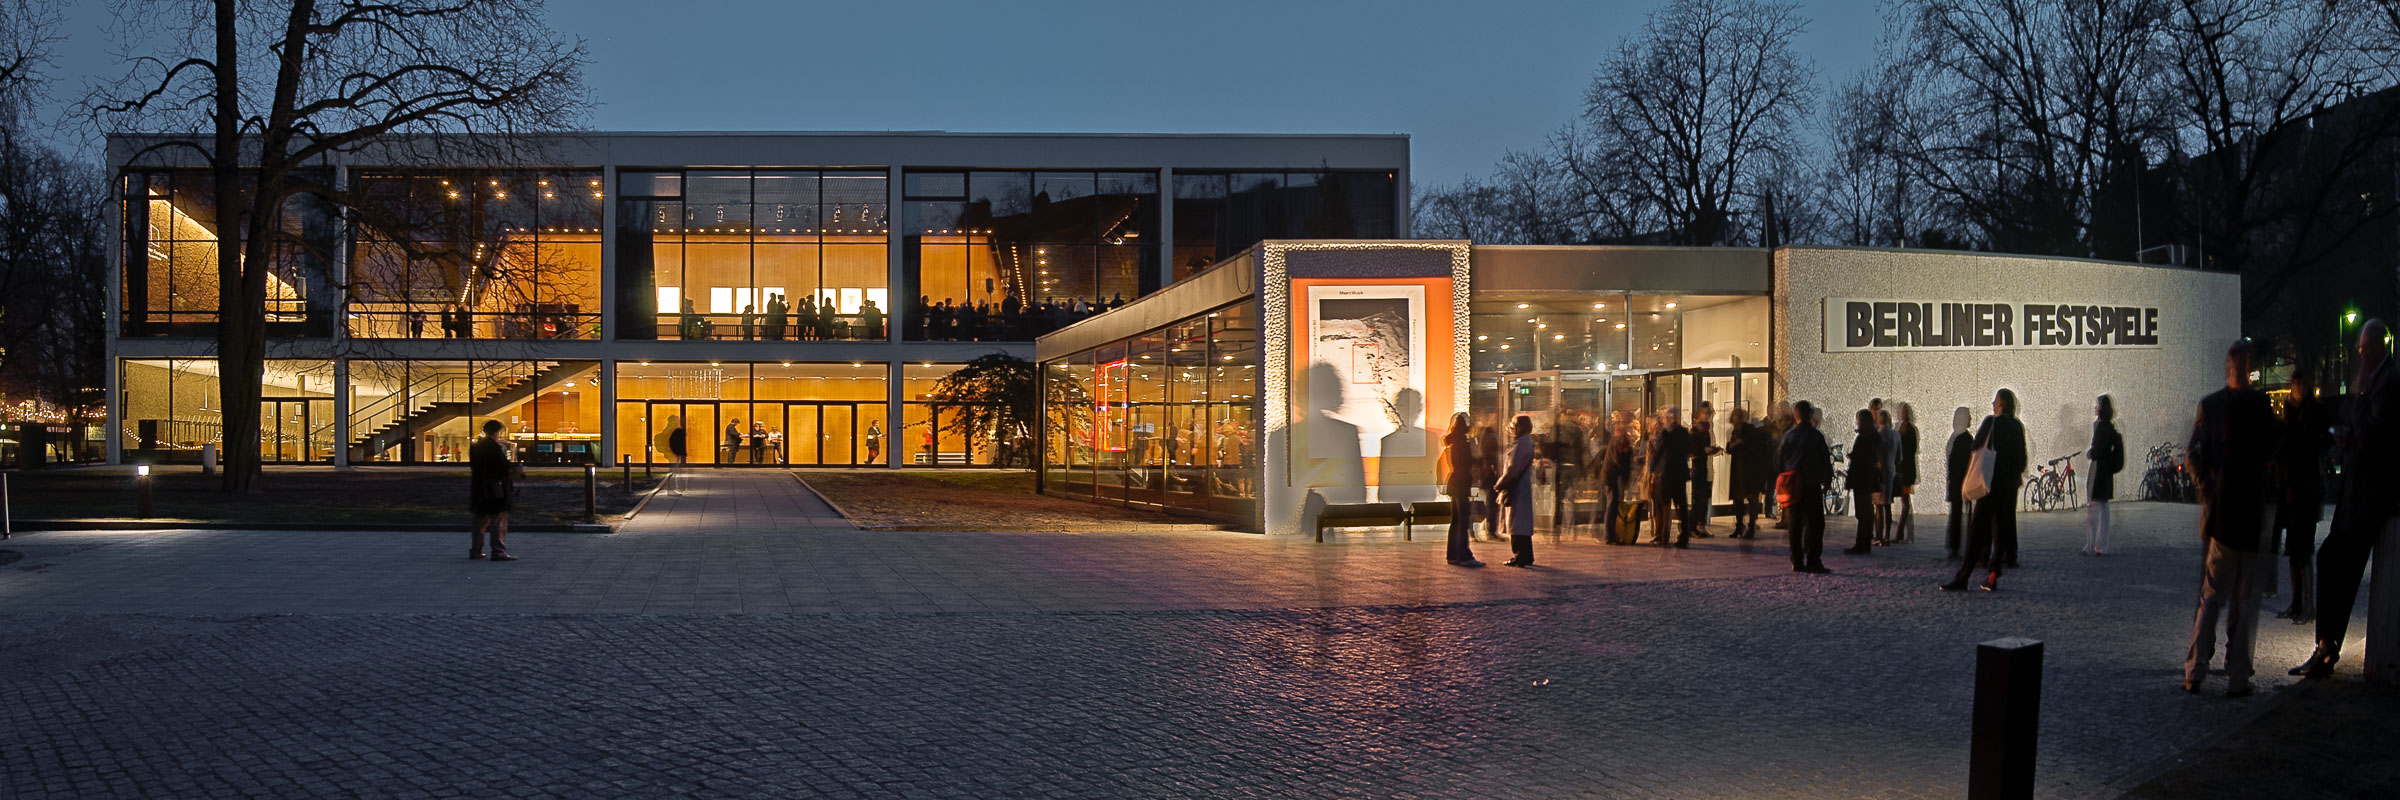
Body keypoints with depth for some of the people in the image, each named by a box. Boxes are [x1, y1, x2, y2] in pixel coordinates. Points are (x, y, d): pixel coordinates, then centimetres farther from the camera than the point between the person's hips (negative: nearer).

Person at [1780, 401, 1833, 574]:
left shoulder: (1788, 436, 2)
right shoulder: (1816, 436, -7)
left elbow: (1778, 461, 6)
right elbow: (1825, 461, -4)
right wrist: (1827, 480, 9)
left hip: (1793, 486, 3)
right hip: (1812, 485, -3)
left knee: (1795, 525, 8)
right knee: (1815, 524, -1)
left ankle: (1797, 562, 8)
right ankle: (1813, 562, -7)